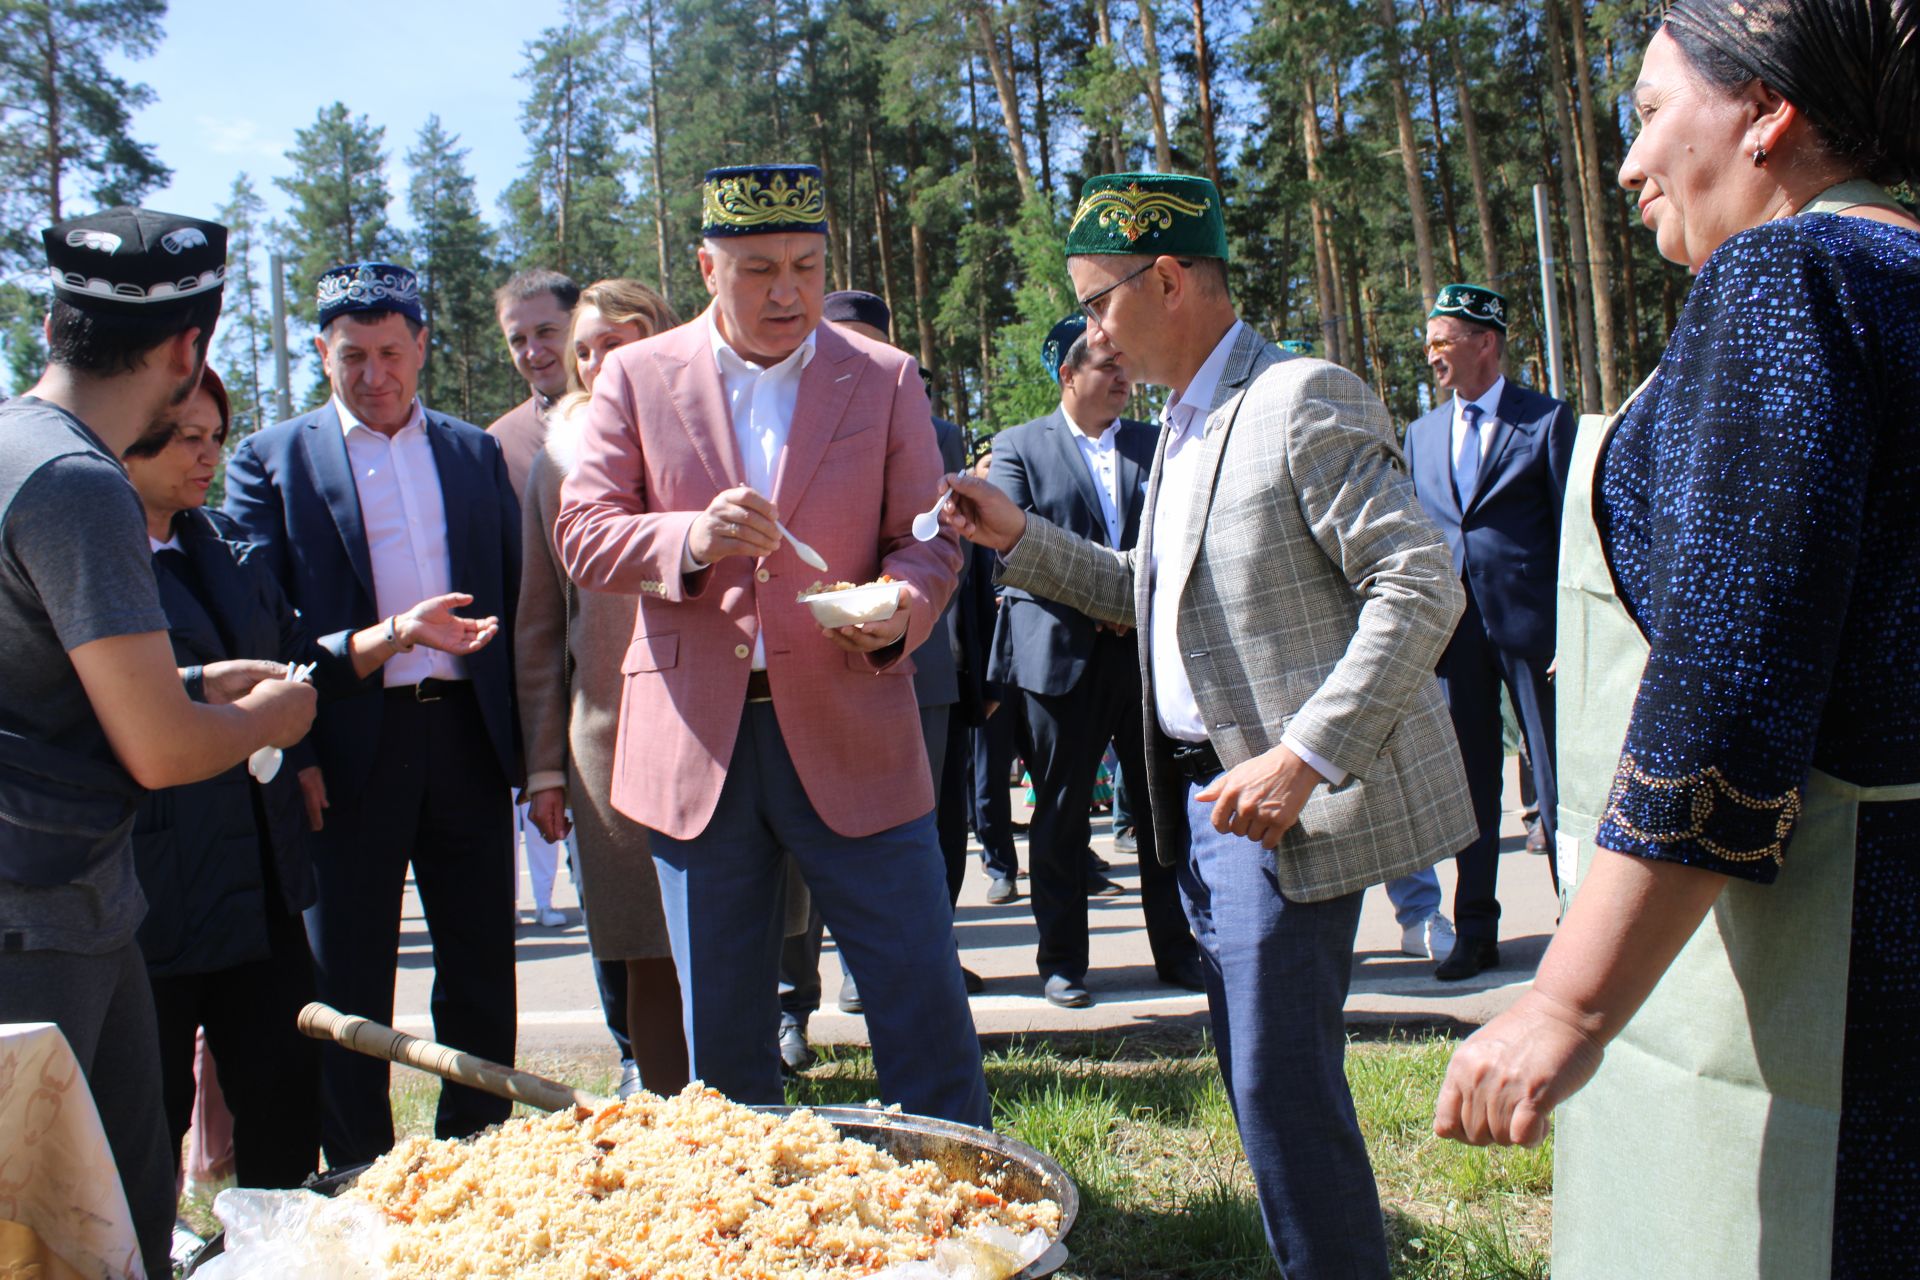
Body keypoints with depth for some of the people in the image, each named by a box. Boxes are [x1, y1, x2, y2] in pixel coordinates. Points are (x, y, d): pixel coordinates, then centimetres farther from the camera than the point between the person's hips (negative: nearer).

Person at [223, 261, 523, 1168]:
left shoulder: (476, 454, 12)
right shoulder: (273, 460, 3)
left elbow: (515, 600, 11)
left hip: (468, 740, 3)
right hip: (349, 751, -3)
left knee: (482, 969, 10)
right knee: (348, 981, 7)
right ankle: (359, 1175, 20)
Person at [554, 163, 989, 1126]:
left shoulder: (885, 379, 6)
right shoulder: (637, 376, 6)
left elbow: (928, 538, 5)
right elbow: (581, 534, 1)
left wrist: (901, 609, -18)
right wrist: (695, 539, -20)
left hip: (850, 736, 0)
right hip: (696, 741, 1)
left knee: (923, 1001, 1)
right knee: (721, 1023, 12)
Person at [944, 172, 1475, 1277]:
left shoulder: (1304, 400, -14)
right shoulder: (1186, 425, 17)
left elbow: (1421, 588, -20)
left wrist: (1304, 758, -26)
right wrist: (1020, 538, 13)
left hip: (1285, 807, -9)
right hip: (1206, 797, 10)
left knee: (1285, 1088, -4)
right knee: (1262, 1076, 17)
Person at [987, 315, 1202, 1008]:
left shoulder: (1154, 444, 13)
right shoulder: (1020, 445, 4)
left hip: (1147, 646, 3)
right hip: (1061, 651, -2)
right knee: (1060, 809, 4)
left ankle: (1176, 950, 19)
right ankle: (1060, 959, 16)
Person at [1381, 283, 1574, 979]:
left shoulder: (1546, 420, -1)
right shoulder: (1422, 433, 13)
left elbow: (1572, 530, -4)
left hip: (1532, 627, -4)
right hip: (1455, 630, 4)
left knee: (1558, 779, 1)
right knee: (1470, 782, 10)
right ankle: (1474, 930, 18)